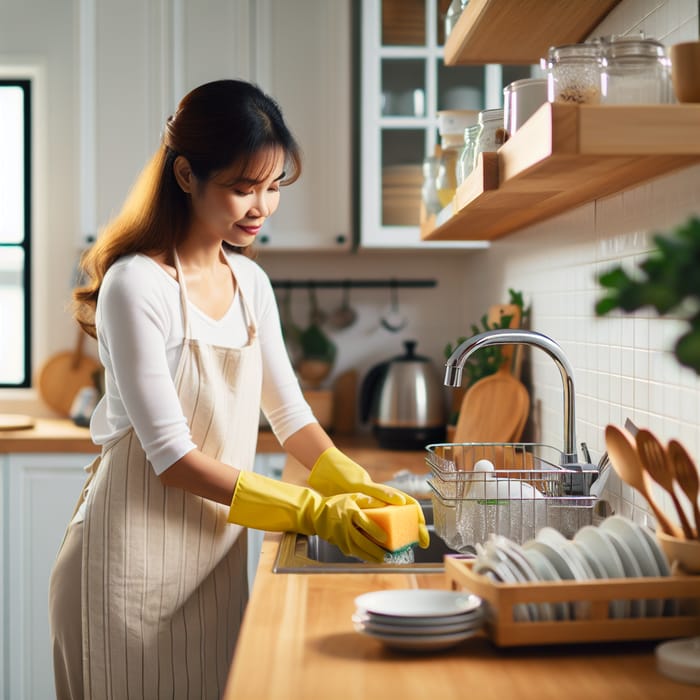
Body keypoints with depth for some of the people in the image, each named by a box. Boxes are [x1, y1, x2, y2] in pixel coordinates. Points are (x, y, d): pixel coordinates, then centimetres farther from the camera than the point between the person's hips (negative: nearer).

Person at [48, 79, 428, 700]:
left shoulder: (250, 281, 6)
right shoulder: (137, 284, -17)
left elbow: (289, 412, 9)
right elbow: (172, 455, -20)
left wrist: (359, 488, -8)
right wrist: (310, 512, -22)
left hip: (216, 546, 7)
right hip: (136, 550, -6)